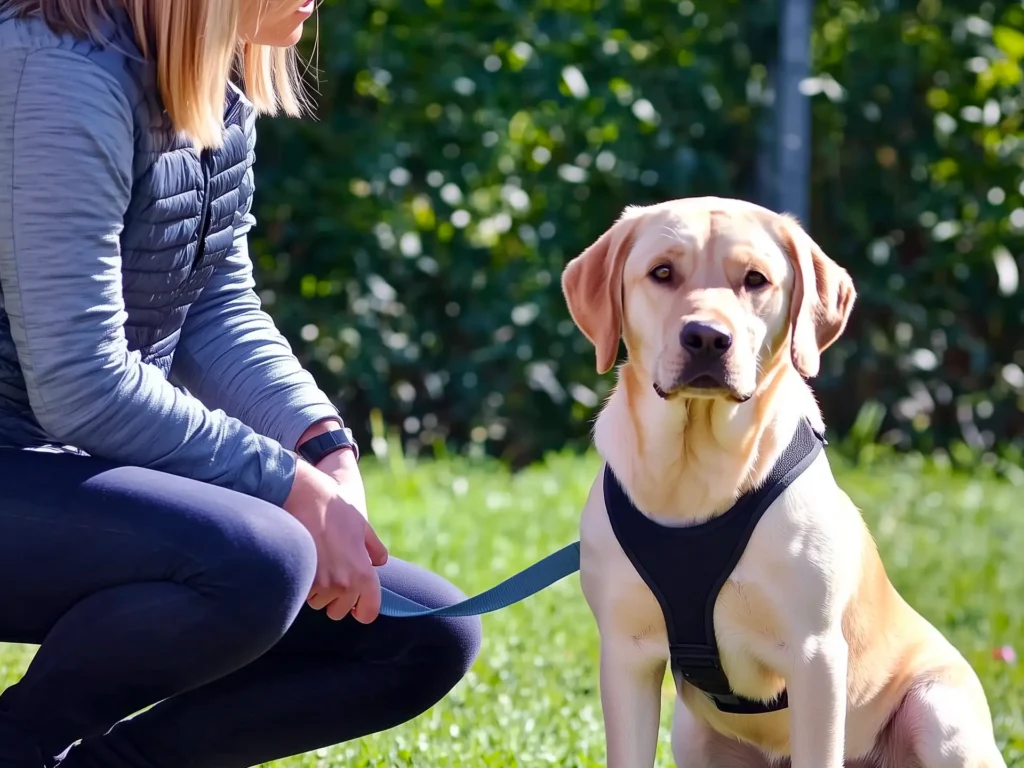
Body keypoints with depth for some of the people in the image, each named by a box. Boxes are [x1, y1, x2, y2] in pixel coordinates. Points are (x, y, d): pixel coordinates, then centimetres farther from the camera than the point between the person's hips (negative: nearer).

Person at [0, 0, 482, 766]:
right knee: (258, 561, -36)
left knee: (431, 637, 5)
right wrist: (293, 488, -21)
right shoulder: (63, 71, -23)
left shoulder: (215, 83, 5)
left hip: (109, 471, 9)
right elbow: (79, 385, -26)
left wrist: (325, 448, -9)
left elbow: (219, 313, 9)